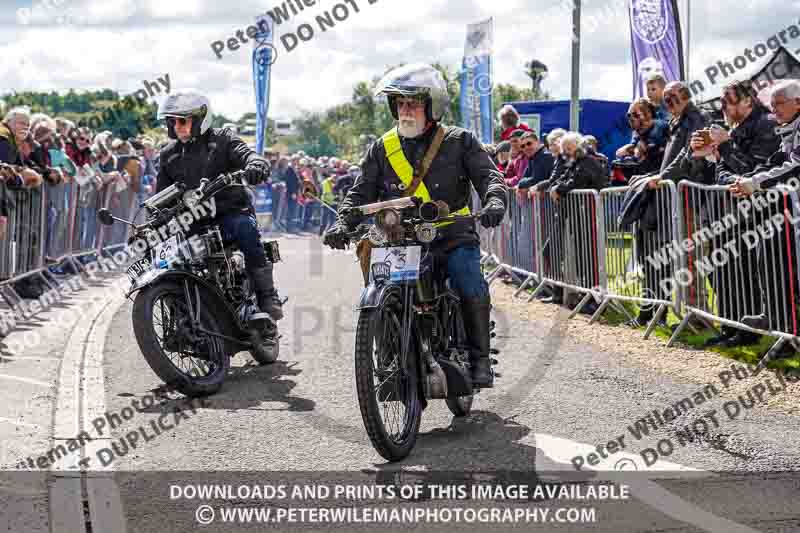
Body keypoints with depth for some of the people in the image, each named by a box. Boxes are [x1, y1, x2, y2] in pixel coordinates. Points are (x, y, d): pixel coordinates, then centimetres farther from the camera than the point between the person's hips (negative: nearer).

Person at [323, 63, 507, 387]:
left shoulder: (459, 141, 5)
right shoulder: (382, 148, 12)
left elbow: (488, 175, -3)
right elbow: (362, 192, 10)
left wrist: (494, 201, -26)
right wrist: (343, 222, -8)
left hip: (452, 237, -2)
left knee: (472, 289, -24)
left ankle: (479, 358, -6)